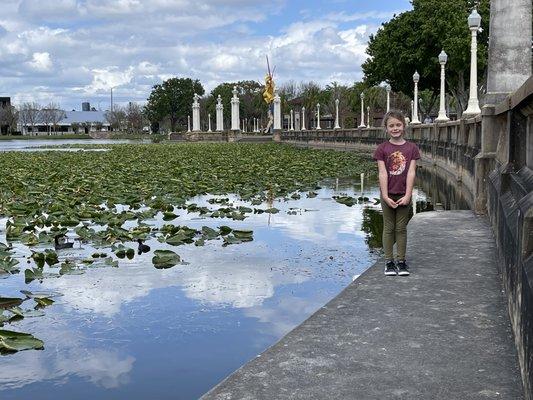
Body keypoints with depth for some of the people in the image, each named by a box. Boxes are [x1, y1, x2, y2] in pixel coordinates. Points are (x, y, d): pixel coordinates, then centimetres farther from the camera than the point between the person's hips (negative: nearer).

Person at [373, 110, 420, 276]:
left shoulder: (411, 148, 0)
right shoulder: (382, 149, -3)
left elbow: (411, 173, -5)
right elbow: (382, 174, -7)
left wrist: (407, 195, -11)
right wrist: (385, 196, -13)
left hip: (404, 195, 1)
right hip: (388, 194, 0)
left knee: (401, 228, 7)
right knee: (389, 228, 7)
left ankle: (401, 261, 15)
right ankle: (389, 261, 12)